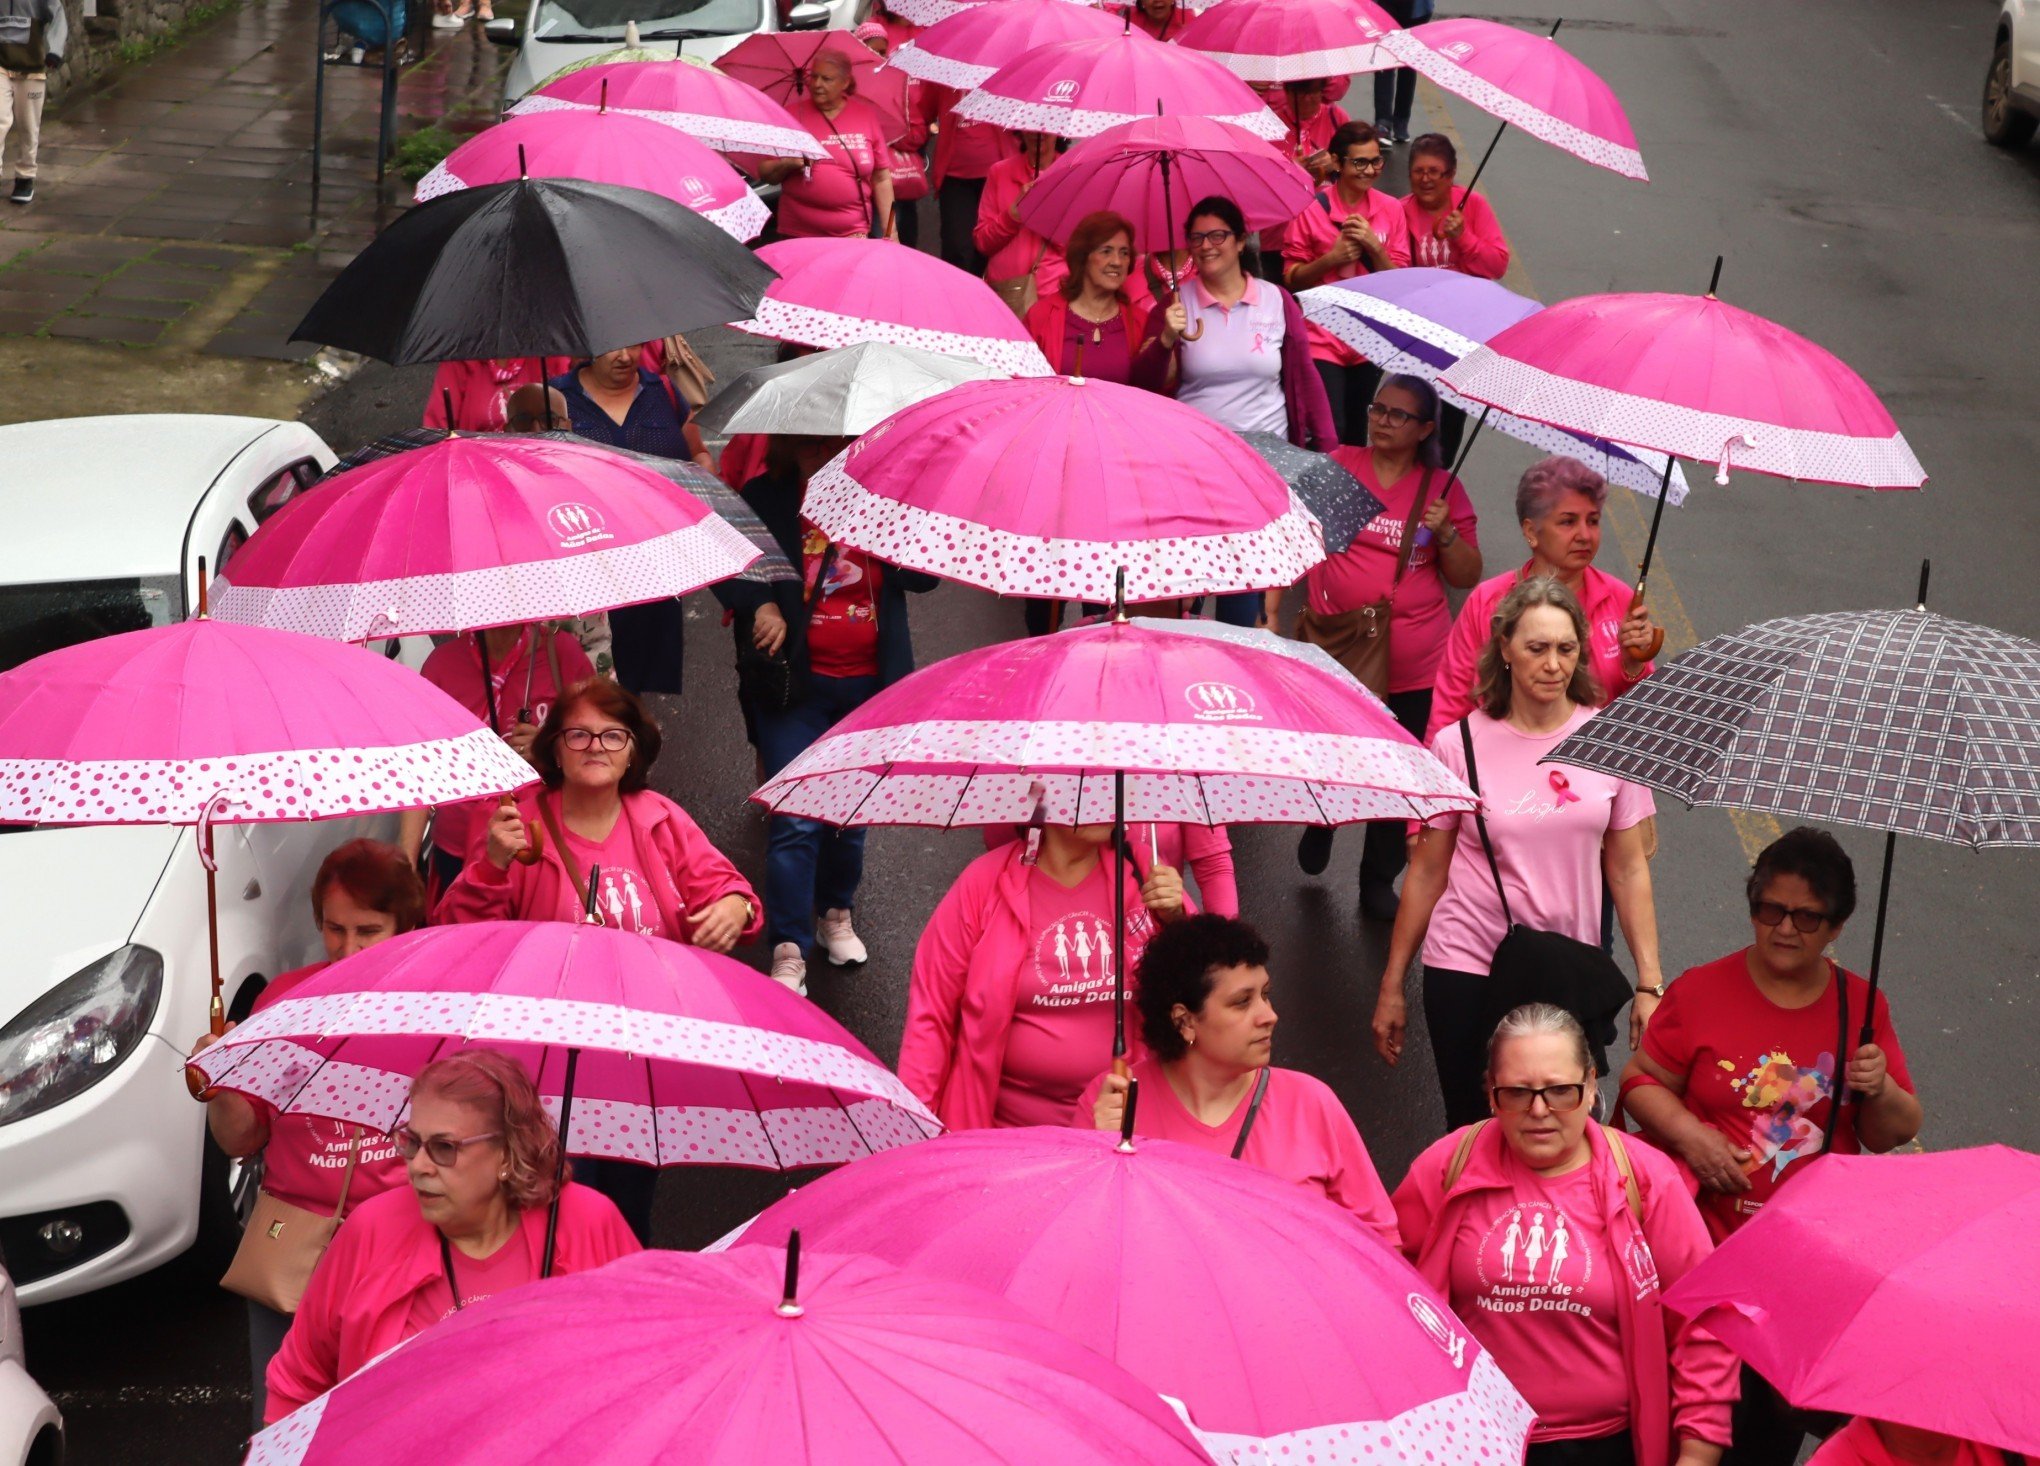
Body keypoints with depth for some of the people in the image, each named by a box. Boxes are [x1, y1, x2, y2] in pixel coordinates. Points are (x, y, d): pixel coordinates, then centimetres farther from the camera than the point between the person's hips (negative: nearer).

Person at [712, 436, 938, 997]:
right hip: (793, 682, -2)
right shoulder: (764, 499, -1)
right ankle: (788, 949, -4)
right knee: (795, 819, -9)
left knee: (854, 811, 14)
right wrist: (759, 604, -16)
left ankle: (837, 913, 37)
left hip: (869, 685, 3)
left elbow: (926, 576, -2)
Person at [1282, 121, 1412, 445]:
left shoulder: (1391, 209, 1)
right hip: (1323, 339, -3)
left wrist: (1375, 247, -16)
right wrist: (1331, 258, -18)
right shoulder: (1311, 209, -7)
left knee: (1357, 431, 15)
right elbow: (1291, 279, -3)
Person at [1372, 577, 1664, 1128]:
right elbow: (1427, 872, 3)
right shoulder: (1459, 745, -4)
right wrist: (1392, 986, 5)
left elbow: (1628, 869, 5)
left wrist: (1650, 983, 0)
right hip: (1467, 971, -1)